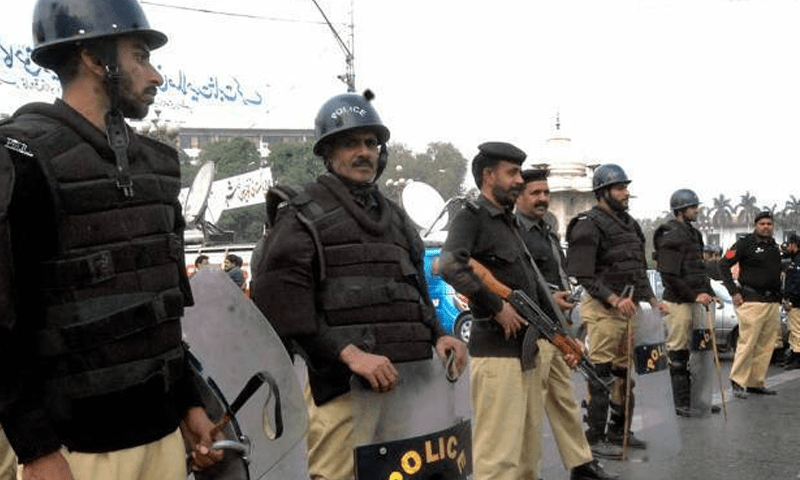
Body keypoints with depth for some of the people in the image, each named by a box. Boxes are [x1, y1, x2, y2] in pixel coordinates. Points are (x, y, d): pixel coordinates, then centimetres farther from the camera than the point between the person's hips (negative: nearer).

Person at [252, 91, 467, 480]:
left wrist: (437, 335, 8)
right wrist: (349, 353, -20)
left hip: (407, 381, 6)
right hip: (342, 385, -6)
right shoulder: (303, 214, 0)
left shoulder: (395, 217, 21)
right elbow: (281, 303, -12)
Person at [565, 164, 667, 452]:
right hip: (603, 310, -9)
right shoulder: (588, 226, -10)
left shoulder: (630, 224, 18)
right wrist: (614, 299, -25)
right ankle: (594, 437, 0)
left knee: (625, 371, 14)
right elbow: (584, 275, -17)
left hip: (629, 308, 9)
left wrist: (651, 299, 13)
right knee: (600, 374, -7)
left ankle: (618, 430, 26)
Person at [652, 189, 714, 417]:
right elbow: (670, 276, -17)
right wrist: (694, 295, -16)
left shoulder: (693, 233, 18)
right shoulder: (670, 236, -11)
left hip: (695, 300, 9)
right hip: (678, 302, -9)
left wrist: (708, 293, 13)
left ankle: (696, 398, 21)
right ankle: (681, 404, 1)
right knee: (678, 353, -4)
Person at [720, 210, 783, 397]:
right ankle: (738, 382, 1)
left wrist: (779, 295, 17)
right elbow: (723, 264, -7)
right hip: (752, 301, -7)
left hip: (773, 303, 7)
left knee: (766, 346, 8)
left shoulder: (774, 246, 16)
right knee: (747, 344, -9)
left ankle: (756, 383, 15)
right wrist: (734, 292, -11)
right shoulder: (745, 243, -4)